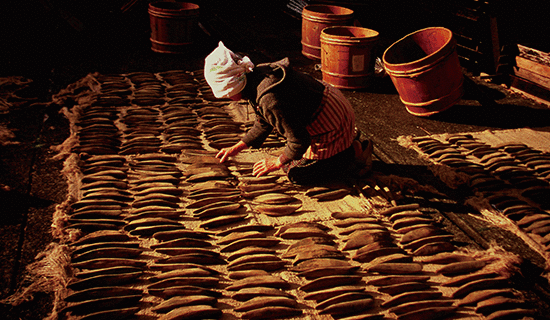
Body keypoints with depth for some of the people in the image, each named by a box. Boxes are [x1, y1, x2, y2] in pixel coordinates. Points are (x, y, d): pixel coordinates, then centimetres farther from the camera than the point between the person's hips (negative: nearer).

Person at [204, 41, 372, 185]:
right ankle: (349, 139, 25)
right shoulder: (258, 74, -4)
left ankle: (355, 152, 6)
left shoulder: (270, 99, -35)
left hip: (331, 125, -9)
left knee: (297, 174, 1)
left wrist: (277, 162, -10)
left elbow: (299, 140, -26)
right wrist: (237, 147, 14)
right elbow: (263, 123, 11)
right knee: (290, 160, 22)